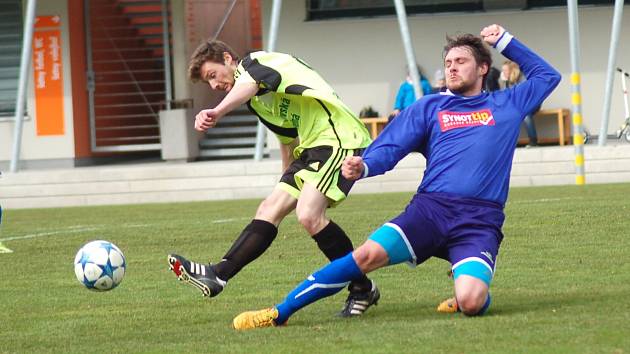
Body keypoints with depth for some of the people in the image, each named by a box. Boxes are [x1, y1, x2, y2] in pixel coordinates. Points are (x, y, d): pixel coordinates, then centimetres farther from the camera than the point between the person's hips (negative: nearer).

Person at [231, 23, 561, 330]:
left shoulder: (506, 104, 19)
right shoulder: (428, 107, 17)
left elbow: (547, 76, 34)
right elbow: (389, 149, 7)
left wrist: (505, 41, 27)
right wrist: (363, 167, -15)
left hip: (481, 220, -1)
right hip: (431, 206, 1)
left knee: (470, 302, -28)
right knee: (367, 254, -22)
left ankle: (475, 290, 11)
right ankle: (279, 313, -15)